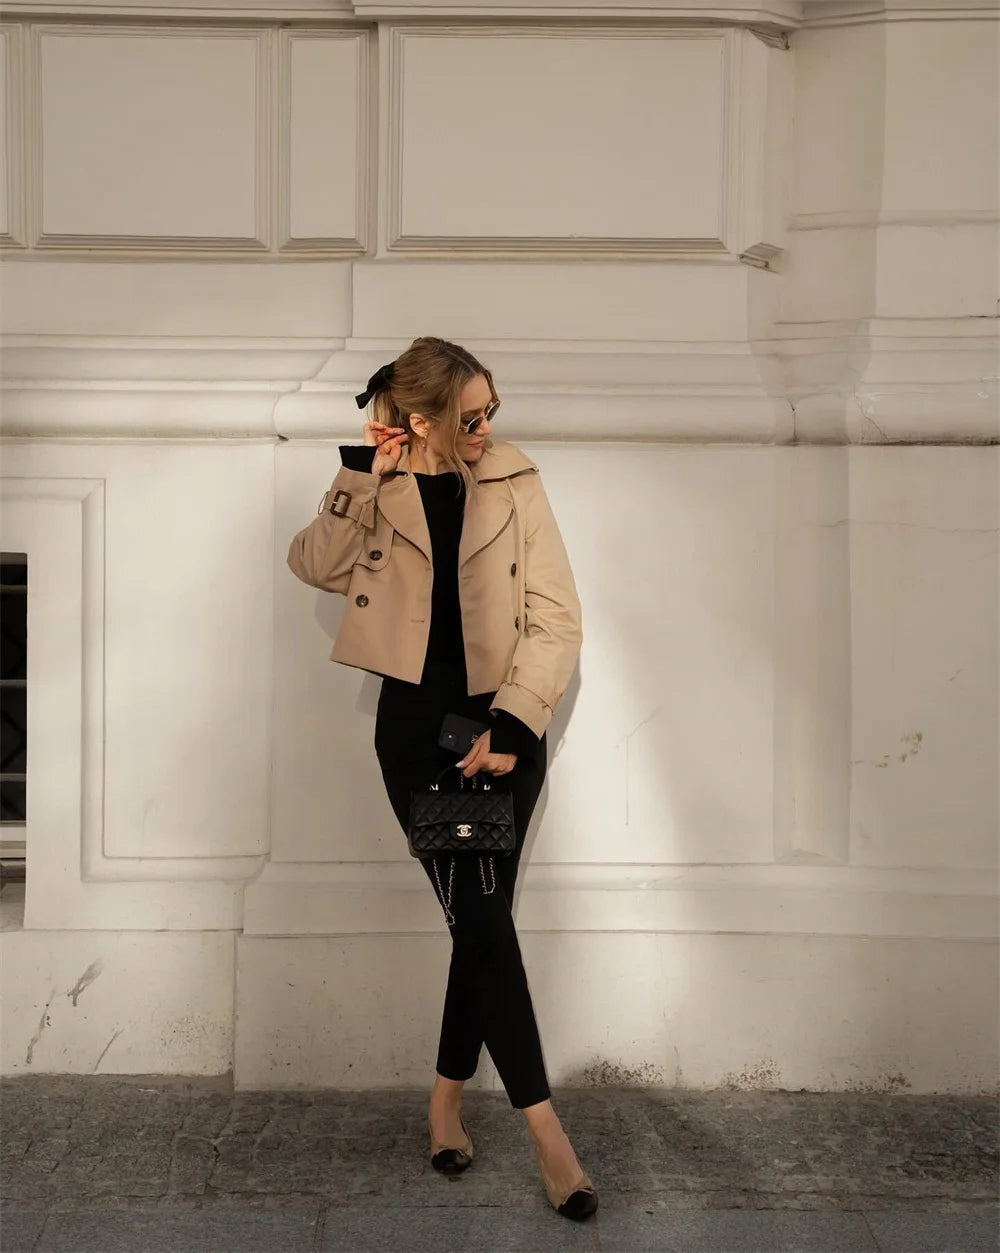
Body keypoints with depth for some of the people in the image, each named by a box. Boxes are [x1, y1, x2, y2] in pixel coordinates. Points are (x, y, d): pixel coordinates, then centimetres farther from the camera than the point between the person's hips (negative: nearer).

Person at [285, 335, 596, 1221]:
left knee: (480, 917, 5)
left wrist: (511, 726, -15)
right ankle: (547, 1132, -4)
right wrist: (362, 481, -22)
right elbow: (317, 566, -16)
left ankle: (447, 1099, 25)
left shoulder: (513, 482, -3)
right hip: (416, 725, -1)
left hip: (505, 724, 1)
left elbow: (557, 621, -7)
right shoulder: (378, 488, 0)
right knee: (484, 918, -7)